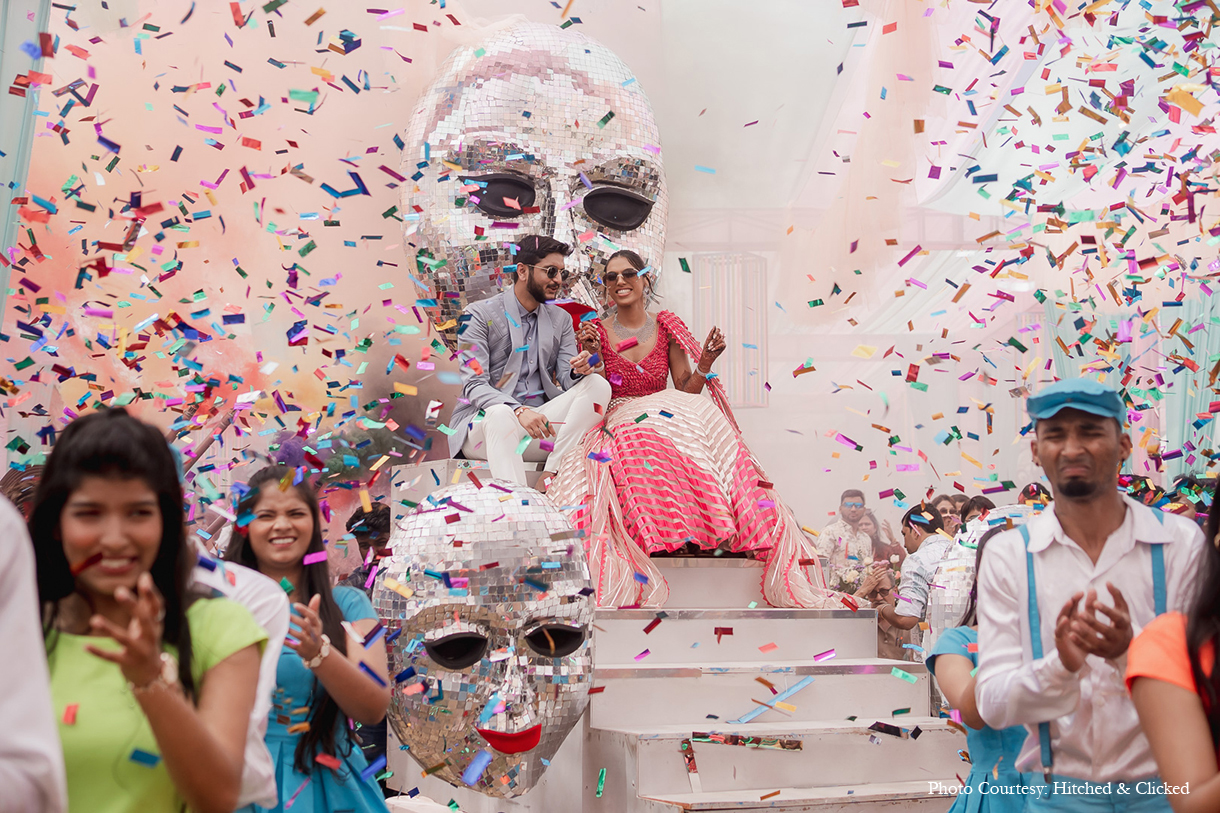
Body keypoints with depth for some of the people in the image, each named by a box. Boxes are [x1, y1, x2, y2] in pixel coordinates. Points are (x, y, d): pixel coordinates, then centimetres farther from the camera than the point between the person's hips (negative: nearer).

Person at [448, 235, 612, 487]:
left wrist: (578, 370, -20)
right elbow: (474, 385, -11)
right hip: (483, 425, -5)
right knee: (501, 414, -40)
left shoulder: (561, 319, 16)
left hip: (537, 421, 5)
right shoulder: (480, 315, -1)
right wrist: (518, 411, -31)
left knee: (597, 384, -16)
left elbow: (566, 380, 7)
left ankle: (551, 476, -28)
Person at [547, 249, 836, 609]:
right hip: (616, 428, -1)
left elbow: (687, 392, 11)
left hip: (668, 422, 1)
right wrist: (591, 357, -12)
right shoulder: (596, 332, 7)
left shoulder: (667, 327, 12)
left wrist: (705, 362, -6)